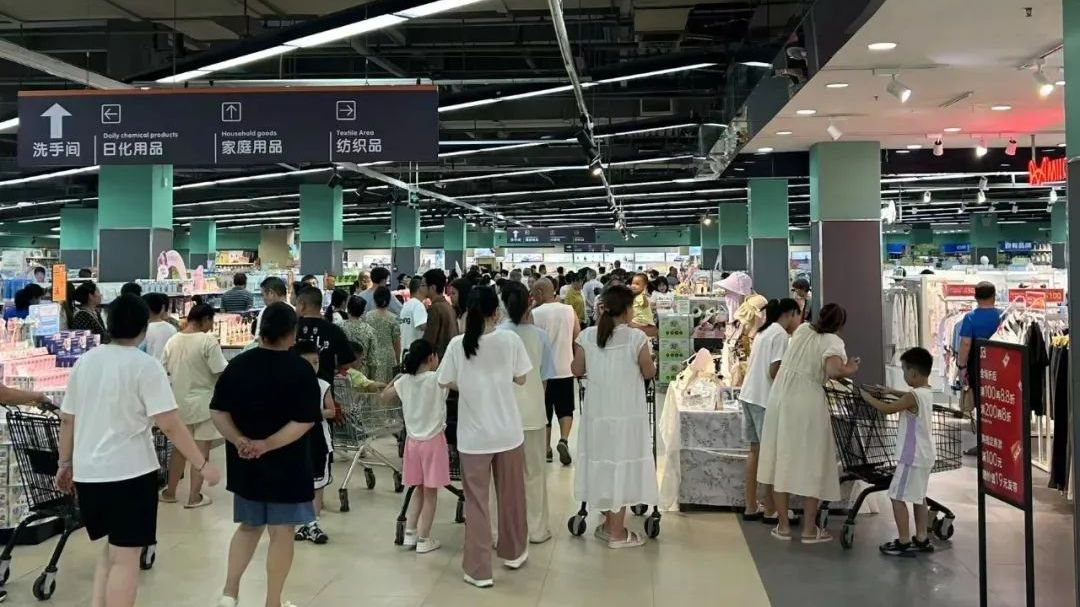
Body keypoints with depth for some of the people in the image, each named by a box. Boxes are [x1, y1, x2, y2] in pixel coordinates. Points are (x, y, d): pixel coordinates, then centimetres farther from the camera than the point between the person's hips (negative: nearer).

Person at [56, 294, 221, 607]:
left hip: (88, 472, 7)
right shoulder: (145, 366, -12)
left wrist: (65, 463, 22)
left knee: (111, 548, 22)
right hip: (129, 473, -6)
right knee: (125, 556, 1)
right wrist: (202, 464, -13)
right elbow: (170, 424, -18)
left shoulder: (85, 361, 6)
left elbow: (67, 419, 11)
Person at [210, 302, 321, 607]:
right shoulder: (301, 370, -12)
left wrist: (239, 440, -9)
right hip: (286, 464, -5)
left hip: (245, 462, 5)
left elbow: (218, 412, -1)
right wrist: (267, 445, -18)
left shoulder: (237, 364, 1)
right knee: (281, 531, 7)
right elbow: (303, 422, -19)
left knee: (248, 526, 21)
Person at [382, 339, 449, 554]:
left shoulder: (404, 381, 0)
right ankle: (424, 539, 10)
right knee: (430, 491, 5)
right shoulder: (437, 379, -14)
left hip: (413, 440, 5)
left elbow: (384, 395, 15)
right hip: (433, 440, -5)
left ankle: (410, 533, 20)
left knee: (419, 488, 19)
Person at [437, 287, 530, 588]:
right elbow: (521, 379, 0)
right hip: (507, 431, 1)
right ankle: (513, 552, 37)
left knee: (476, 501, 9)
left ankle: (479, 569, 13)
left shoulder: (457, 344, -10)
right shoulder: (510, 339, -9)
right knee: (511, 495, 19)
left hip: (474, 434, -1)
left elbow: (448, 384, 0)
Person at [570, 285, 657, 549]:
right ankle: (617, 533, 13)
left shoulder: (587, 335, -4)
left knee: (603, 462, 16)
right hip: (626, 413, -4)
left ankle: (609, 523, 28)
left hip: (597, 411, 4)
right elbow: (649, 373, -5)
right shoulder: (636, 337, -14)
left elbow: (577, 371, 4)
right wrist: (646, 357, 15)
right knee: (622, 464, 5)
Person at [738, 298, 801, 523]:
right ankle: (769, 510, 6)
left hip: (750, 395, 9)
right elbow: (774, 372, -19)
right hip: (764, 400, -9)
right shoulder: (781, 335, -12)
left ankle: (751, 507, 17)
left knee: (756, 451, 12)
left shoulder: (764, 332, 16)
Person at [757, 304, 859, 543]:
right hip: (807, 402, -5)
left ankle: (783, 525, 15)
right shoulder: (833, 341, -7)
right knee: (811, 463, 7)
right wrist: (849, 370, -4)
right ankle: (810, 529, 12)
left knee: (781, 460, 10)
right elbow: (832, 371, -25)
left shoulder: (802, 329, 10)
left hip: (781, 396, 5)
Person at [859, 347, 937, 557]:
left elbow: (888, 409, -24)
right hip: (924, 455, 10)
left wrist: (868, 398, -11)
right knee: (918, 497, 17)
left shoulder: (914, 396, -21)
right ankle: (922, 539, 23)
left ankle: (903, 542, 0)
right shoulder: (926, 393, 7)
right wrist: (892, 392, 18)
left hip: (911, 457, -10)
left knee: (897, 497, -3)